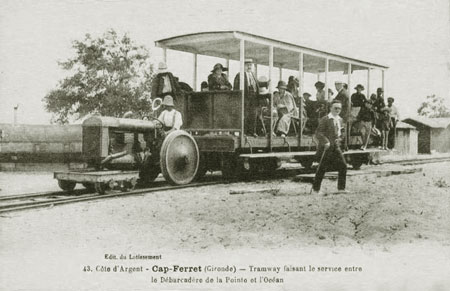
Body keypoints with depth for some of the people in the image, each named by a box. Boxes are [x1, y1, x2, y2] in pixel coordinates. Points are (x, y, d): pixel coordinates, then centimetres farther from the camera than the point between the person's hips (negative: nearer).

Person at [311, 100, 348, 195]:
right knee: (322, 168, 0)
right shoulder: (325, 119, -10)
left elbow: (342, 132, 22)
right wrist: (326, 142, -25)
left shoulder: (340, 120, 11)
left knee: (343, 166, 0)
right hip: (326, 147, -6)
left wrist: (339, 139, 2)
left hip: (336, 147, 6)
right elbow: (318, 133, -15)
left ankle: (341, 188, 10)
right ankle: (315, 189, 12)